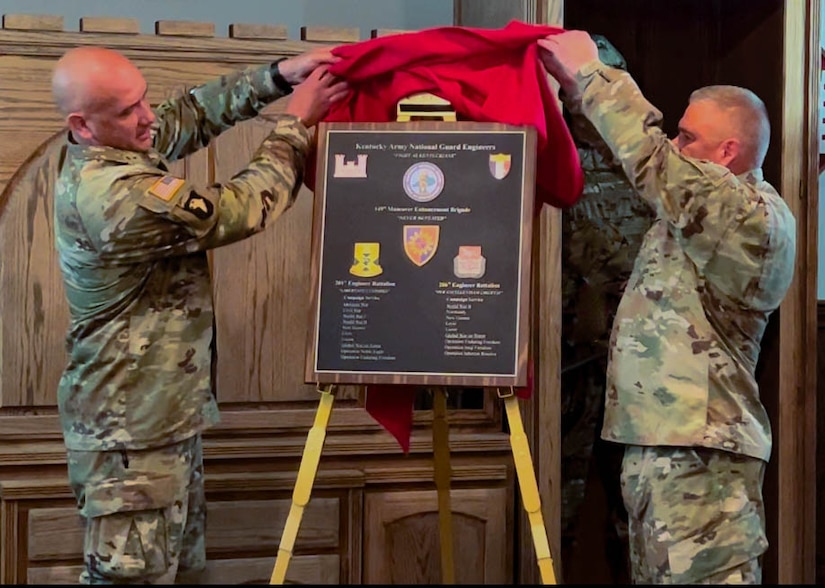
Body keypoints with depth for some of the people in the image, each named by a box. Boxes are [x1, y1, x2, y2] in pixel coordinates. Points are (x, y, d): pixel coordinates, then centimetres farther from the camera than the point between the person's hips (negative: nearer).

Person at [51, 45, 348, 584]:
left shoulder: (100, 153, 1)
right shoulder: (118, 198, -28)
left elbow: (192, 114, 11)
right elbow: (242, 210, -21)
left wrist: (277, 76, -1)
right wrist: (296, 124, -9)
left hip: (163, 412, 10)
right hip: (131, 431, -10)